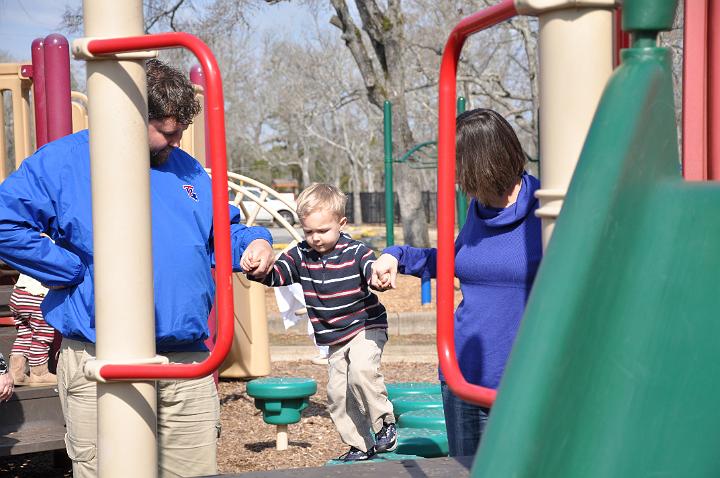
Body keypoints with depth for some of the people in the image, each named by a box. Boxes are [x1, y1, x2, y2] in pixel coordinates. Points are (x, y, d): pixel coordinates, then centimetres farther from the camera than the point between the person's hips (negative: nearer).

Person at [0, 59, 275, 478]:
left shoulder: (187, 169, 18)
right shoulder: (64, 161, -2)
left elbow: (222, 231, 30)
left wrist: (254, 242, 7)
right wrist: (73, 271, -12)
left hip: (189, 363, 5)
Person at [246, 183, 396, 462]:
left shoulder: (355, 252, -14)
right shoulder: (301, 256, -2)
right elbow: (275, 276, -5)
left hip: (366, 327, -6)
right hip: (334, 340, 6)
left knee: (361, 370, -31)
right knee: (338, 395, 5)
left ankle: (385, 423, -12)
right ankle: (360, 446, 20)